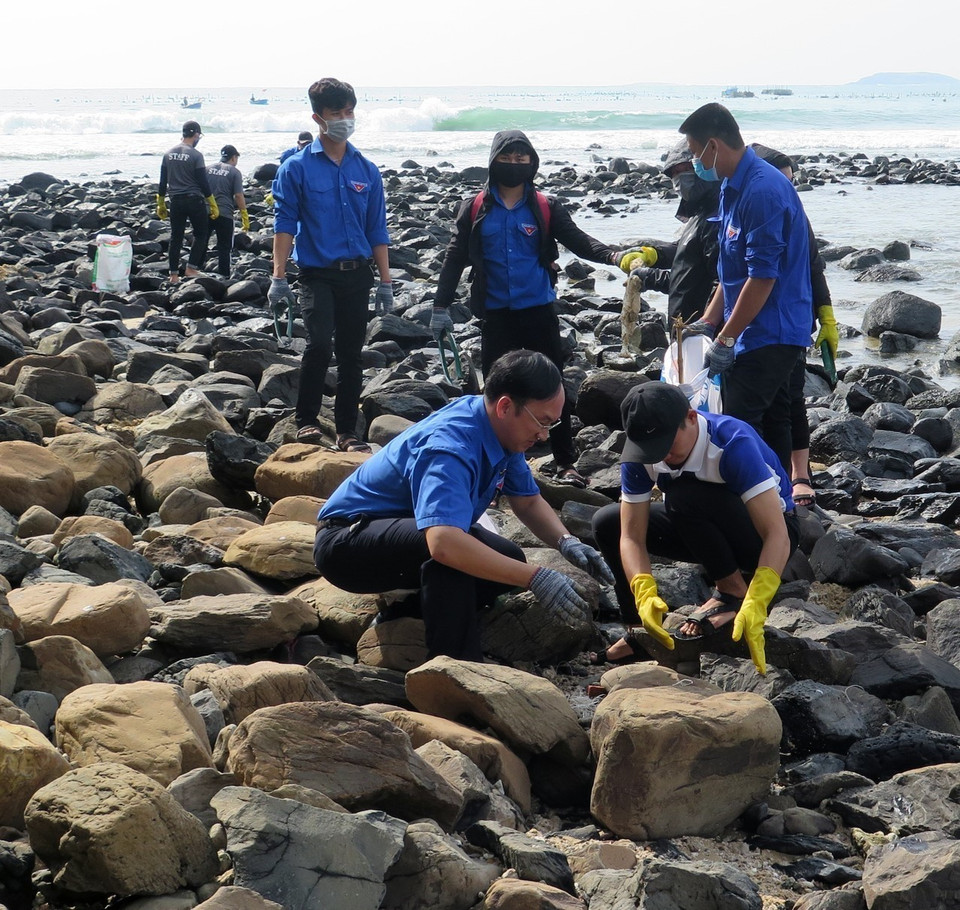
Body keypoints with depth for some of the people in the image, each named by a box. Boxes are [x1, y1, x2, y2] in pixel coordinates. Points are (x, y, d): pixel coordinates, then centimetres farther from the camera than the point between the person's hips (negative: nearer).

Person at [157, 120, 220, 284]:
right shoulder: (195, 155, -10)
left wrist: (161, 204, 18)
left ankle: (173, 274, 6)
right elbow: (203, 182, -11)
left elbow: (163, 182, 10)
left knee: (176, 237, 8)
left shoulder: (169, 154, 7)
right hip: (194, 200, -5)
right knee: (201, 234, 9)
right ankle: (191, 268, 1)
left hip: (175, 201, 5)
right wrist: (213, 205, -5)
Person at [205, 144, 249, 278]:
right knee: (224, 247, 4)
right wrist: (245, 217, -2)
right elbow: (239, 196, -7)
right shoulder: (234, 172, -2)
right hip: (225, 214, -4)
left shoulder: (208, 169, 11)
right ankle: (224, 276, 5)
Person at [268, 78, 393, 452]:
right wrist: (278, 277, -11)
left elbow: (377, 230, 11)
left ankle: (347, 431, 18)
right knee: (319, 344, -20)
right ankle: (306, 421, -4)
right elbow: (284, 224, -4)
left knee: (351, 354, 8)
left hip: (357, 274, 4)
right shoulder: (297, 167, -2)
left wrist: (385, 282, 8)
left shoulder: (366, 170, 8)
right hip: (317, 274, -4)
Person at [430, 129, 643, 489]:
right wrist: (441, 306, 3)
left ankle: (566, 462, 9)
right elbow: (455, 258, 7)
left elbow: (579, 241, -1)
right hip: (496, 314, 1)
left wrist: (615, 256, -20)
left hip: (539, 310, 0)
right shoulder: (475, 210, 4)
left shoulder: (546, 208, 4)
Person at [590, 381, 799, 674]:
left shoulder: (733, 443, -33)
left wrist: (754, 607, -50)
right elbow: (632, 536, -18)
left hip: (763, 531, -6)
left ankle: (733, 591, -16)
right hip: (707, 529, 7)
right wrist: (645, 593, -38)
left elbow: (778, 536, -38)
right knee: (607, 523, -6)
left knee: (683, 496, -33)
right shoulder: (639, 454, -17)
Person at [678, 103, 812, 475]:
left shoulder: (763, 190, -21)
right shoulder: (733, 186, 12)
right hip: (771, 332, 10)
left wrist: (725, 340, -19)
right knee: (771, 421, 14)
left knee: (740, 425, -14)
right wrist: (708, 322, 14)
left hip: (769, 333, -10)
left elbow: (762, 277, -23)